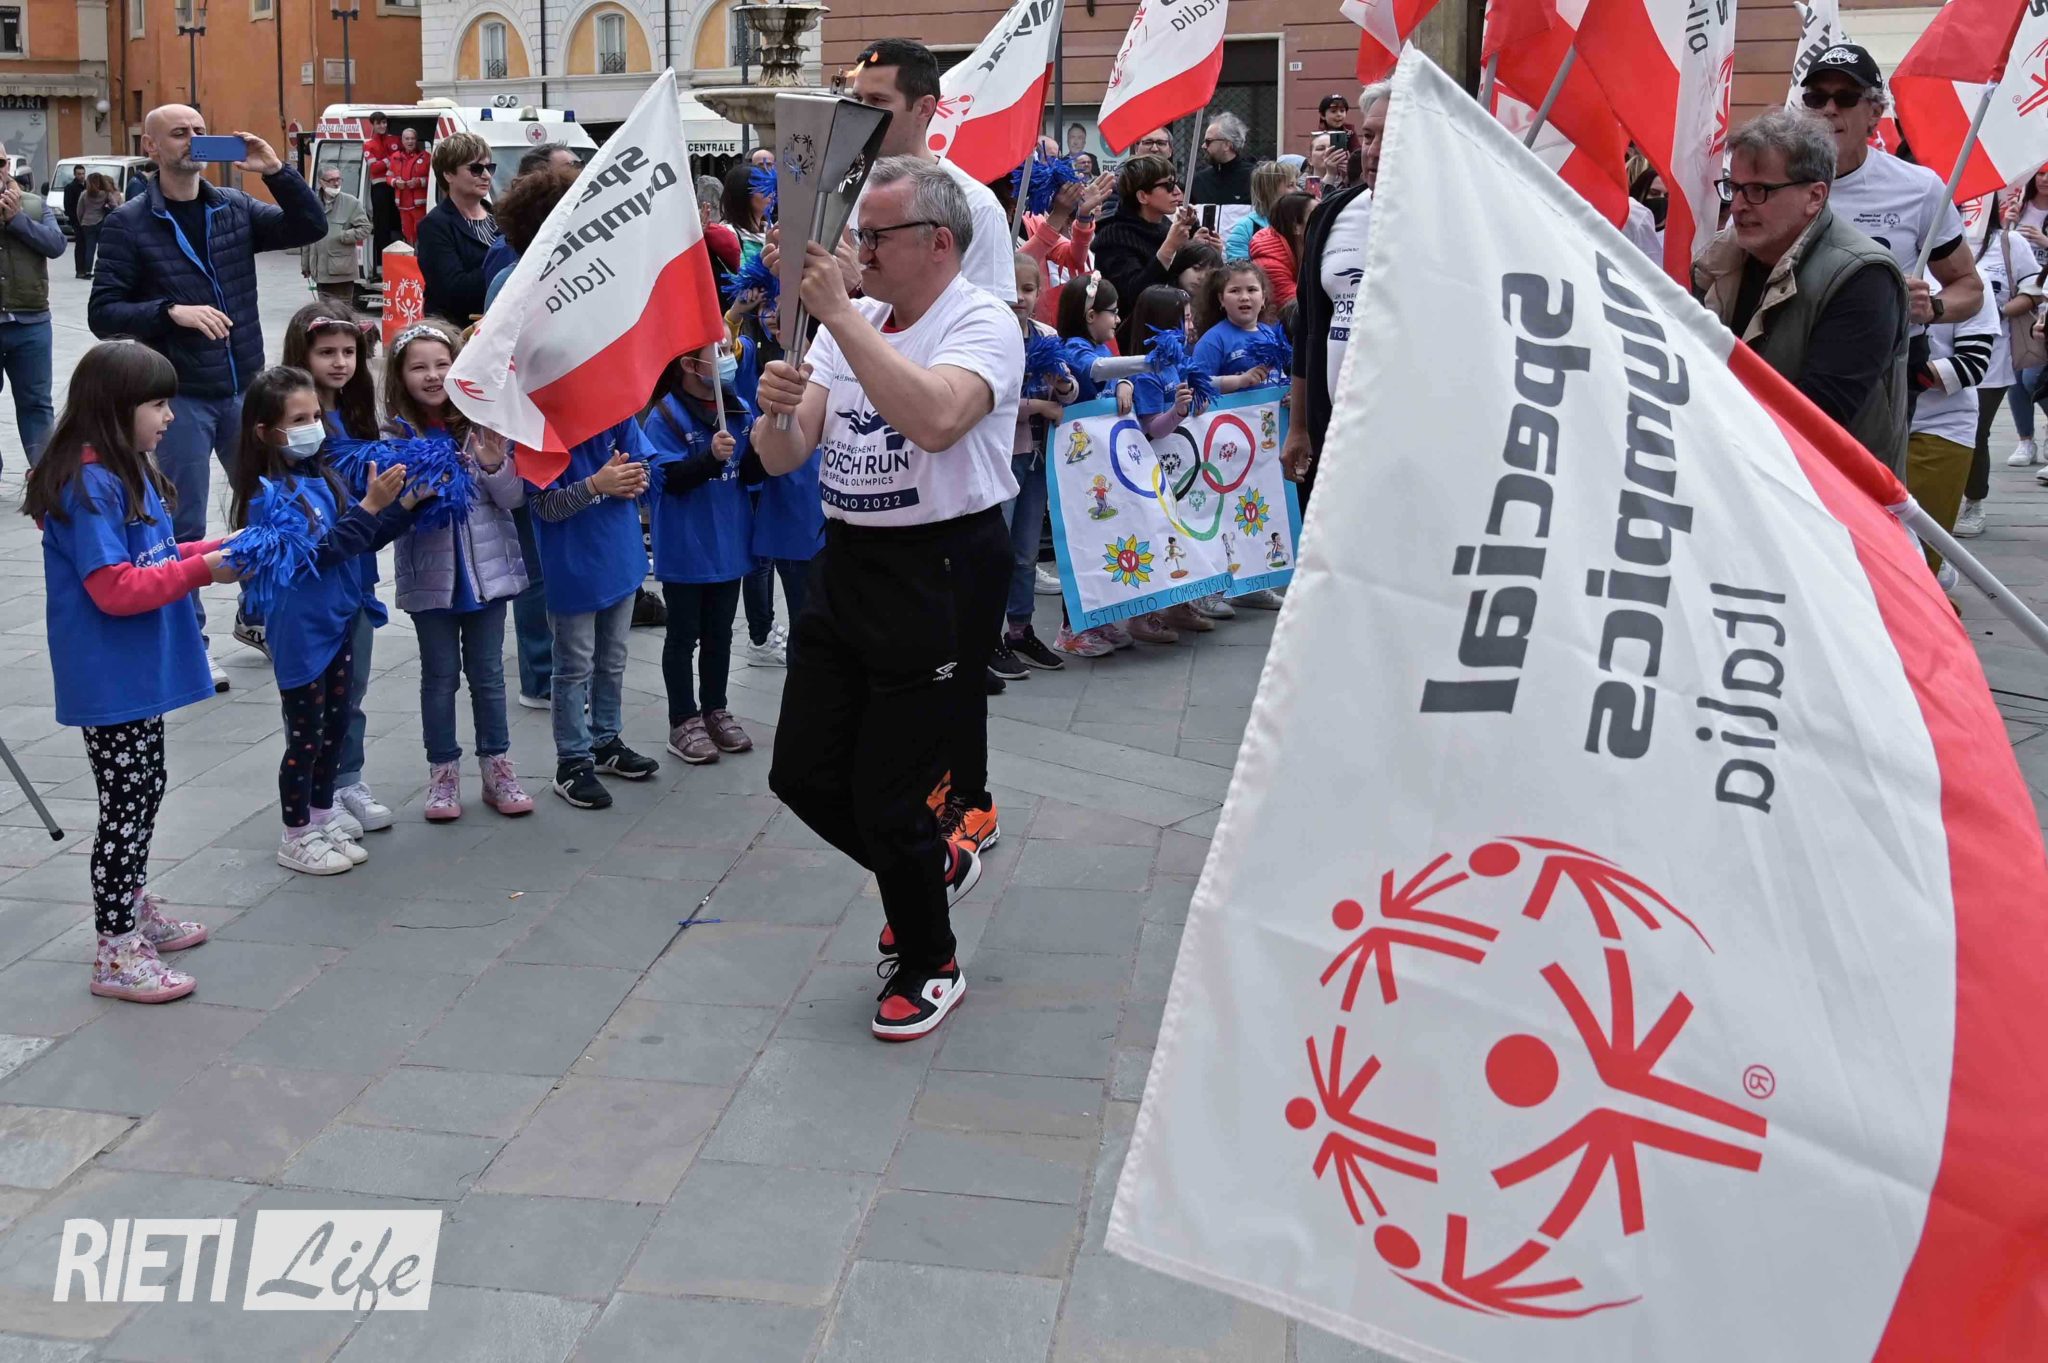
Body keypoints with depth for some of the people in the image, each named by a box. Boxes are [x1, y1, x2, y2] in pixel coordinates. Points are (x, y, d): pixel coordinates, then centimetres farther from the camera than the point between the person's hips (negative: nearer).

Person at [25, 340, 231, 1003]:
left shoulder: (127, 473, 11)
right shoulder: (88, 486, -20)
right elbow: (114, 589, -24)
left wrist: (216, 548, 3)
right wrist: (201, 569, -22)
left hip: (139, 672, 10)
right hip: (110, 680, -10)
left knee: (144, 793, 20)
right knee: (127, 805, -3)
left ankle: (134, 906, 36)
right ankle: (116, 953, 6)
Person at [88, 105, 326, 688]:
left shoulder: (235, 207, 5)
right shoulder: (127, 224, -5)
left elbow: (311, 228, -1)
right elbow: (103, 313, -8)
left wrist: (277, 171, -14)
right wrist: (171, 311, -22)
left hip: (246, 389, 4)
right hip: (179, 396, -4)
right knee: (185, 526, 2)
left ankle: (256, 616, 30)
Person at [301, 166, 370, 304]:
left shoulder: (351, 202, -3)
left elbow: (365, 229, -4)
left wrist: (342, 237, -15)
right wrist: (305, 265, 13)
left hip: (342, 271, -3)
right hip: (321, 271, 3)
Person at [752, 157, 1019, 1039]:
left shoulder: (982, 324, -10)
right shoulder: (849, 327, 11)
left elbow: (934, 418, -32)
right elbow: (783, 457, 5)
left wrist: (842, 313, -27)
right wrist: (774, 410, -18)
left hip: (939, 575, -7)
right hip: (846, 564, 7)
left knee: (888, 792, -1)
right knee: (803, 774, 11)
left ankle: (929, 964, 25)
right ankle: (934, 867, 38)